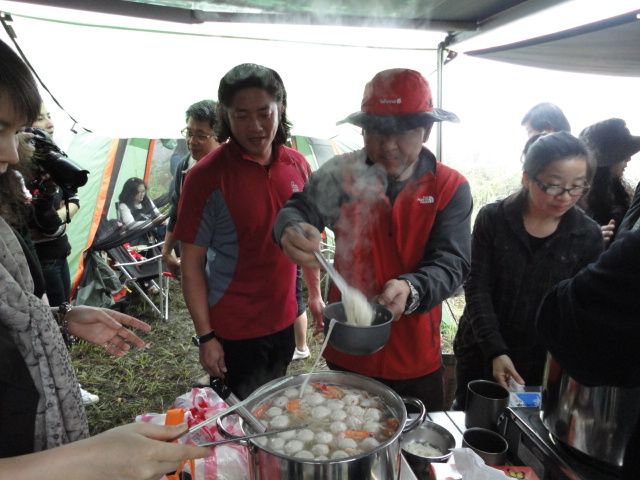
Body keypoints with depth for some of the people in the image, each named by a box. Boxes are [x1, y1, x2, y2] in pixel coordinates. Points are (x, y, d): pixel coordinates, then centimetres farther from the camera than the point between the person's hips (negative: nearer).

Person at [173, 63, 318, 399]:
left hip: (284, 321, 5)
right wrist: (205, 337, -12)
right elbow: (191, 264, -12)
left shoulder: (298, 166, -2)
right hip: (234, 331, -5)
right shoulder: (206, 176, -16)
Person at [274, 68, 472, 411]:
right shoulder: (342, 173, -6)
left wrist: (410, 290, -36)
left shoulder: (450, 187, -8)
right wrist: (292, 230, -40)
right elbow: (300, 209, -15)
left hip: (416, 360, 0)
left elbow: (451, 263, -15)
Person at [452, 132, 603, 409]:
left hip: (544, 364, 1)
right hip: (481, 355, 0)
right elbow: (477, 289, -11)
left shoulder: (588, 236, -6)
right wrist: (495, 351, -20)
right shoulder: (492, 219, -10)